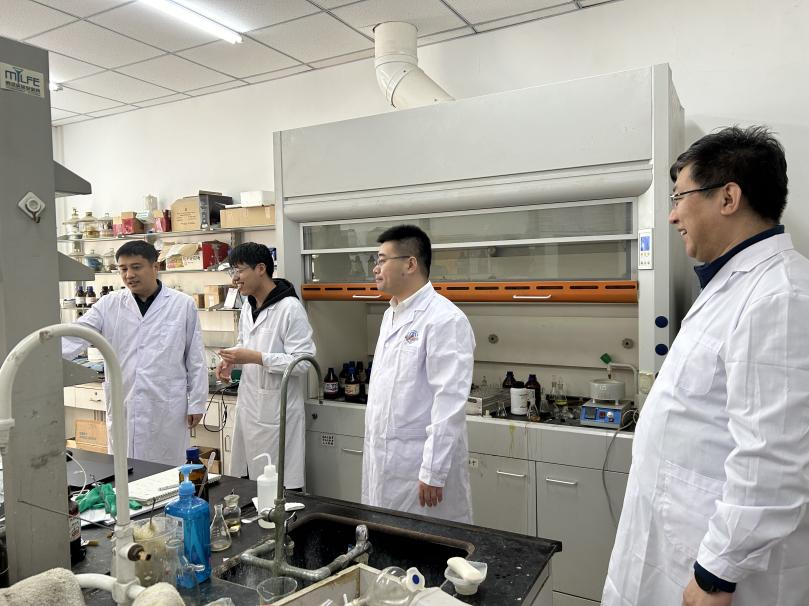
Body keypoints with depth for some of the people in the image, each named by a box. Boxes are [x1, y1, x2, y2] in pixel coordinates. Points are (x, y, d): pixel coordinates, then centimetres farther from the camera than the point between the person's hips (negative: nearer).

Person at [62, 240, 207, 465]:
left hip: (166, 408, -2)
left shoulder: (183, 305, -2)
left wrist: (196, 402, 0)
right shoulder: (109, 304, 4)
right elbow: (75, 336, -6)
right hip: (122, 407, 2)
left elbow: (196, 358, 0)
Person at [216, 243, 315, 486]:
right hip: (248, 405, 8)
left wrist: (255, 357, -24)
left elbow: (303, 361, -20)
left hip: (276, 411, -8)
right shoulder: (248, 307, 10)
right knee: (244, 478, 15)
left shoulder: (290, 308, -16)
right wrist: (231, 358, 5)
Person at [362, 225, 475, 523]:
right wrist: (374, 449, 16)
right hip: (384, 459, 8)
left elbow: (450, 402, -22)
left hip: (421, 464, -8)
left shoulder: (444, 320, -18)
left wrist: (433, 473, -21)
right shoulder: (391, 314, 11)